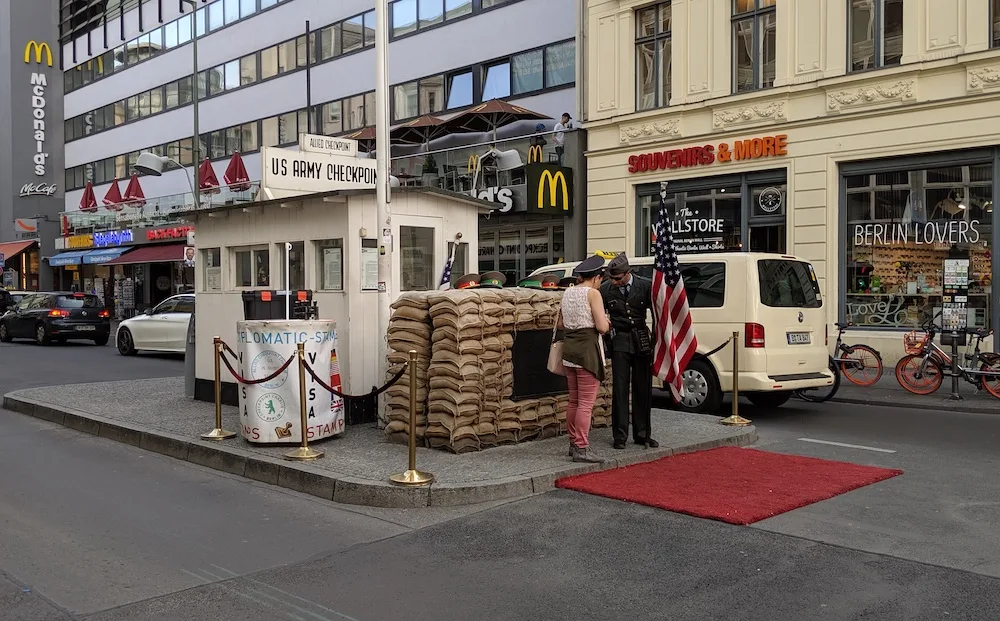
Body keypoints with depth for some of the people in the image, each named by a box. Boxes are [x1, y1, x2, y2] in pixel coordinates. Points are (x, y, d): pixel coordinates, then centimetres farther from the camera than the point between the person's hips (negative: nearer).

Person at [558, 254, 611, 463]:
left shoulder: (568, 293, 11)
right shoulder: (593, 293, -10)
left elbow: (560, 324, 19)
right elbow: (602, 327, -15)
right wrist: (606, 321, 5)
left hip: (569, 350, 8)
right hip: (587, 350, -8)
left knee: (574, 401, 16)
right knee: (586, 403, -4)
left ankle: (573, 443, 23)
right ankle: (581, 448, -3)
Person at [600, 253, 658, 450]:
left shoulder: (645, 286, -5)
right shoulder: (605, 289, -4)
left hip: (642, 341, 1)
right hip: (620, 342, -1)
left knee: (643, 389, 6)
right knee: (620, 388, -4)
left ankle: (642, 434, 17)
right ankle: (620, 436, 3)